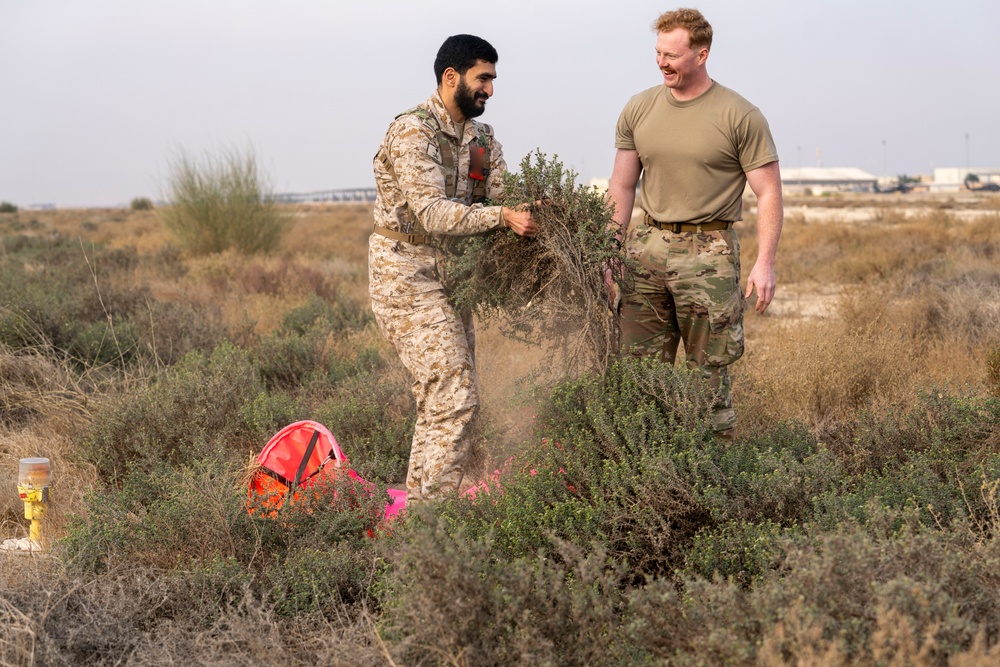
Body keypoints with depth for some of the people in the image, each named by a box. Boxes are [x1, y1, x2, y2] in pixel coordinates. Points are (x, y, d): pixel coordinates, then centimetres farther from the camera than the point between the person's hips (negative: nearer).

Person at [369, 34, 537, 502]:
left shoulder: (483, 140, 10)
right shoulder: (412, 131, -16)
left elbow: (504, 199, 0)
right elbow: (431, 212, -27)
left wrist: (534, 217, -21)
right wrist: (502, 217, -36)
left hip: (448, 272, 9)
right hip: (405, 274, -9)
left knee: (443, 399, 11)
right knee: (453, 399, -14)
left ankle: (419, 501, 21)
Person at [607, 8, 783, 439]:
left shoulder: (740, 117, -4)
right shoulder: (639, 110, 8)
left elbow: (768, 193, -3)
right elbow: (621, 188, 14)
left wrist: (765, 262, -12)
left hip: (708, 252, -4)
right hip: (647, 245, 4)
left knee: (708, 373, -1)